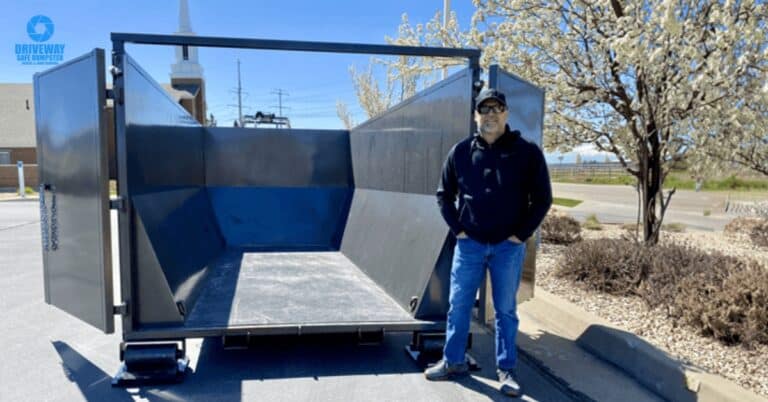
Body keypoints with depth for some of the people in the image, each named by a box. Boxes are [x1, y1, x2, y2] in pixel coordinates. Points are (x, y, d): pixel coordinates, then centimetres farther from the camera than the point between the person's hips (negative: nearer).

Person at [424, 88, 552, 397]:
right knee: (458, 305, 8)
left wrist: (521, 234, -6)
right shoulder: (460, 151, 2)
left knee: (506, 310, 9)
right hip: (469, 244, 2)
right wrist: (456, 228, 1)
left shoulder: (527, 152, -3)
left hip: (509, 247, -1)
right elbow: (444, 194, 10)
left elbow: (542, 198, 0)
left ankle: (506, 370, 22)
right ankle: (453, 361, 24)